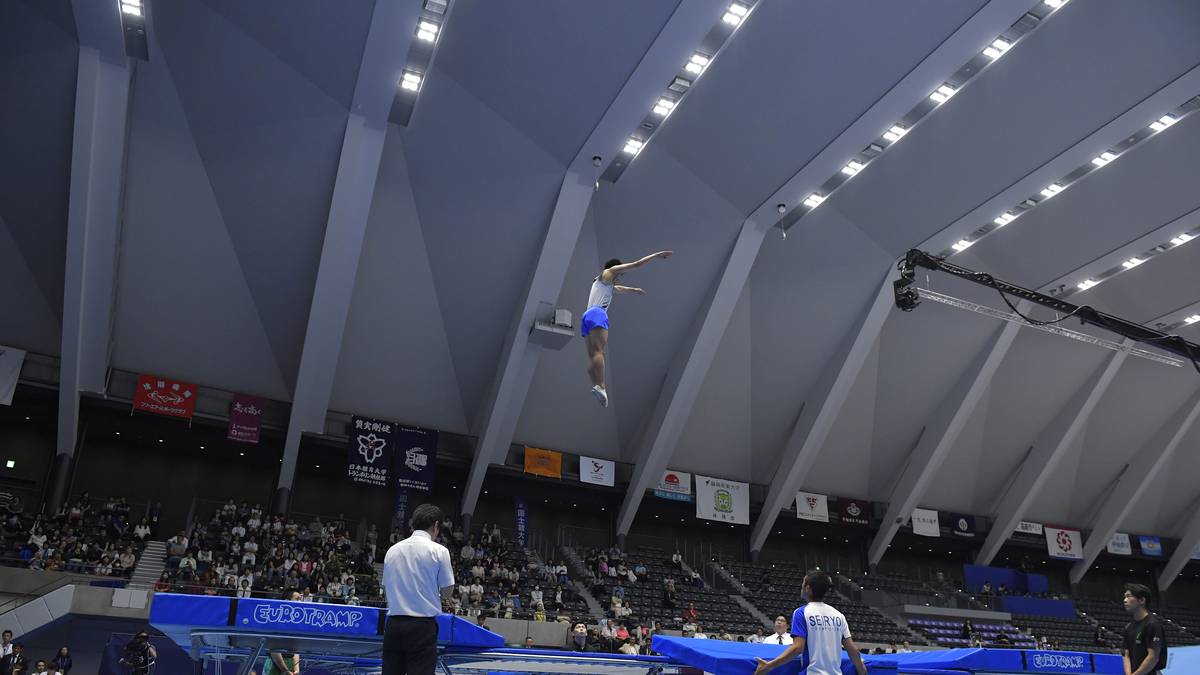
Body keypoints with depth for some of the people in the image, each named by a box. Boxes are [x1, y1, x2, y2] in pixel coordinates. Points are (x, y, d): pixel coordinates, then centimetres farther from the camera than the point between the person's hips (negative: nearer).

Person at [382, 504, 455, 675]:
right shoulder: (439, 550, -6)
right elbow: (448, 590, 1)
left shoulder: (392, 550, 7)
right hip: (423, 627, -4)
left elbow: (386, 589, 14)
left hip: (393, 624, 4)